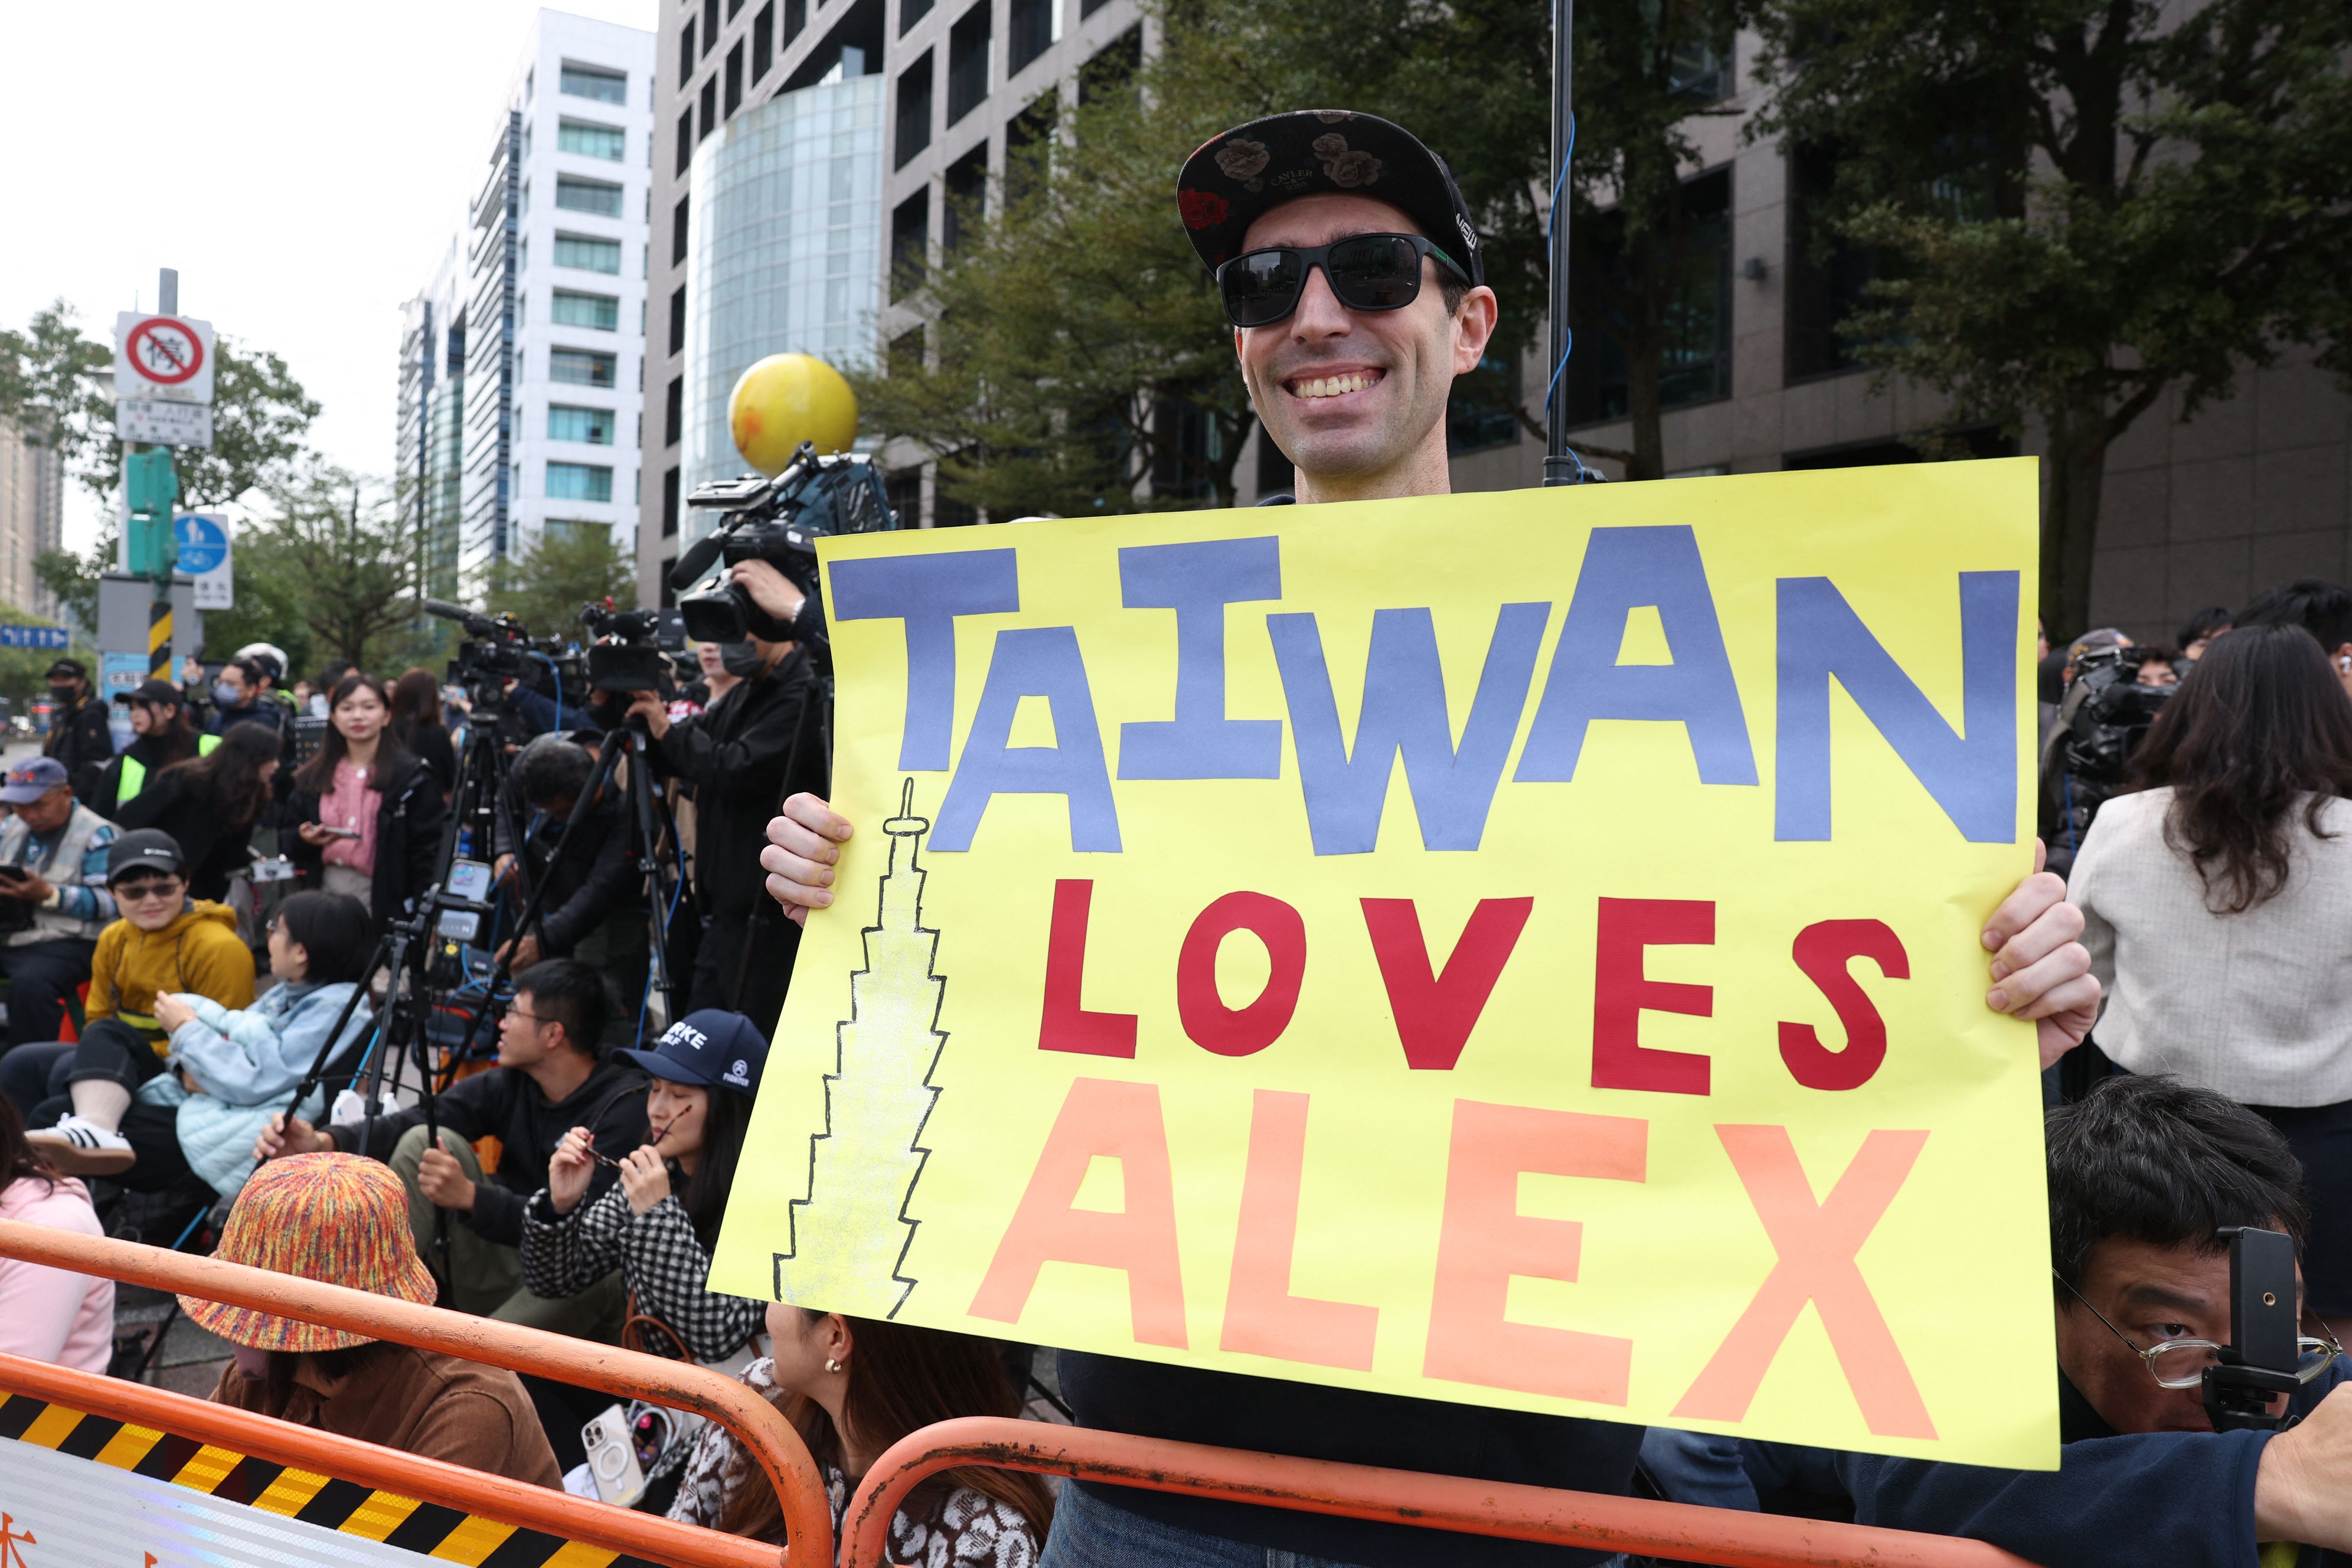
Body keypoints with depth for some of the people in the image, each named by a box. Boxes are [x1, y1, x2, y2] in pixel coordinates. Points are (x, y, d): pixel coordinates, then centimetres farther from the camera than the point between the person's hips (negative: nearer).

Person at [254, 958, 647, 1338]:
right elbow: (411, 1122, -7)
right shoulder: (511, 1082, 2)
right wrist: (323, 1142, -25)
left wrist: (470, 1197, -33)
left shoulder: (625, 1105, -18)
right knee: (426, 1140, -10)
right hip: (501, 1279, 6)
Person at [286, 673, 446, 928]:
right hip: (324, 891, 4)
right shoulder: (312, 776, 14)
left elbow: (428, 848, -5)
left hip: (383, 899, -4)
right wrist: (304, 839, -5)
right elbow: (290, 831, 19)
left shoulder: (411, 776, -1)